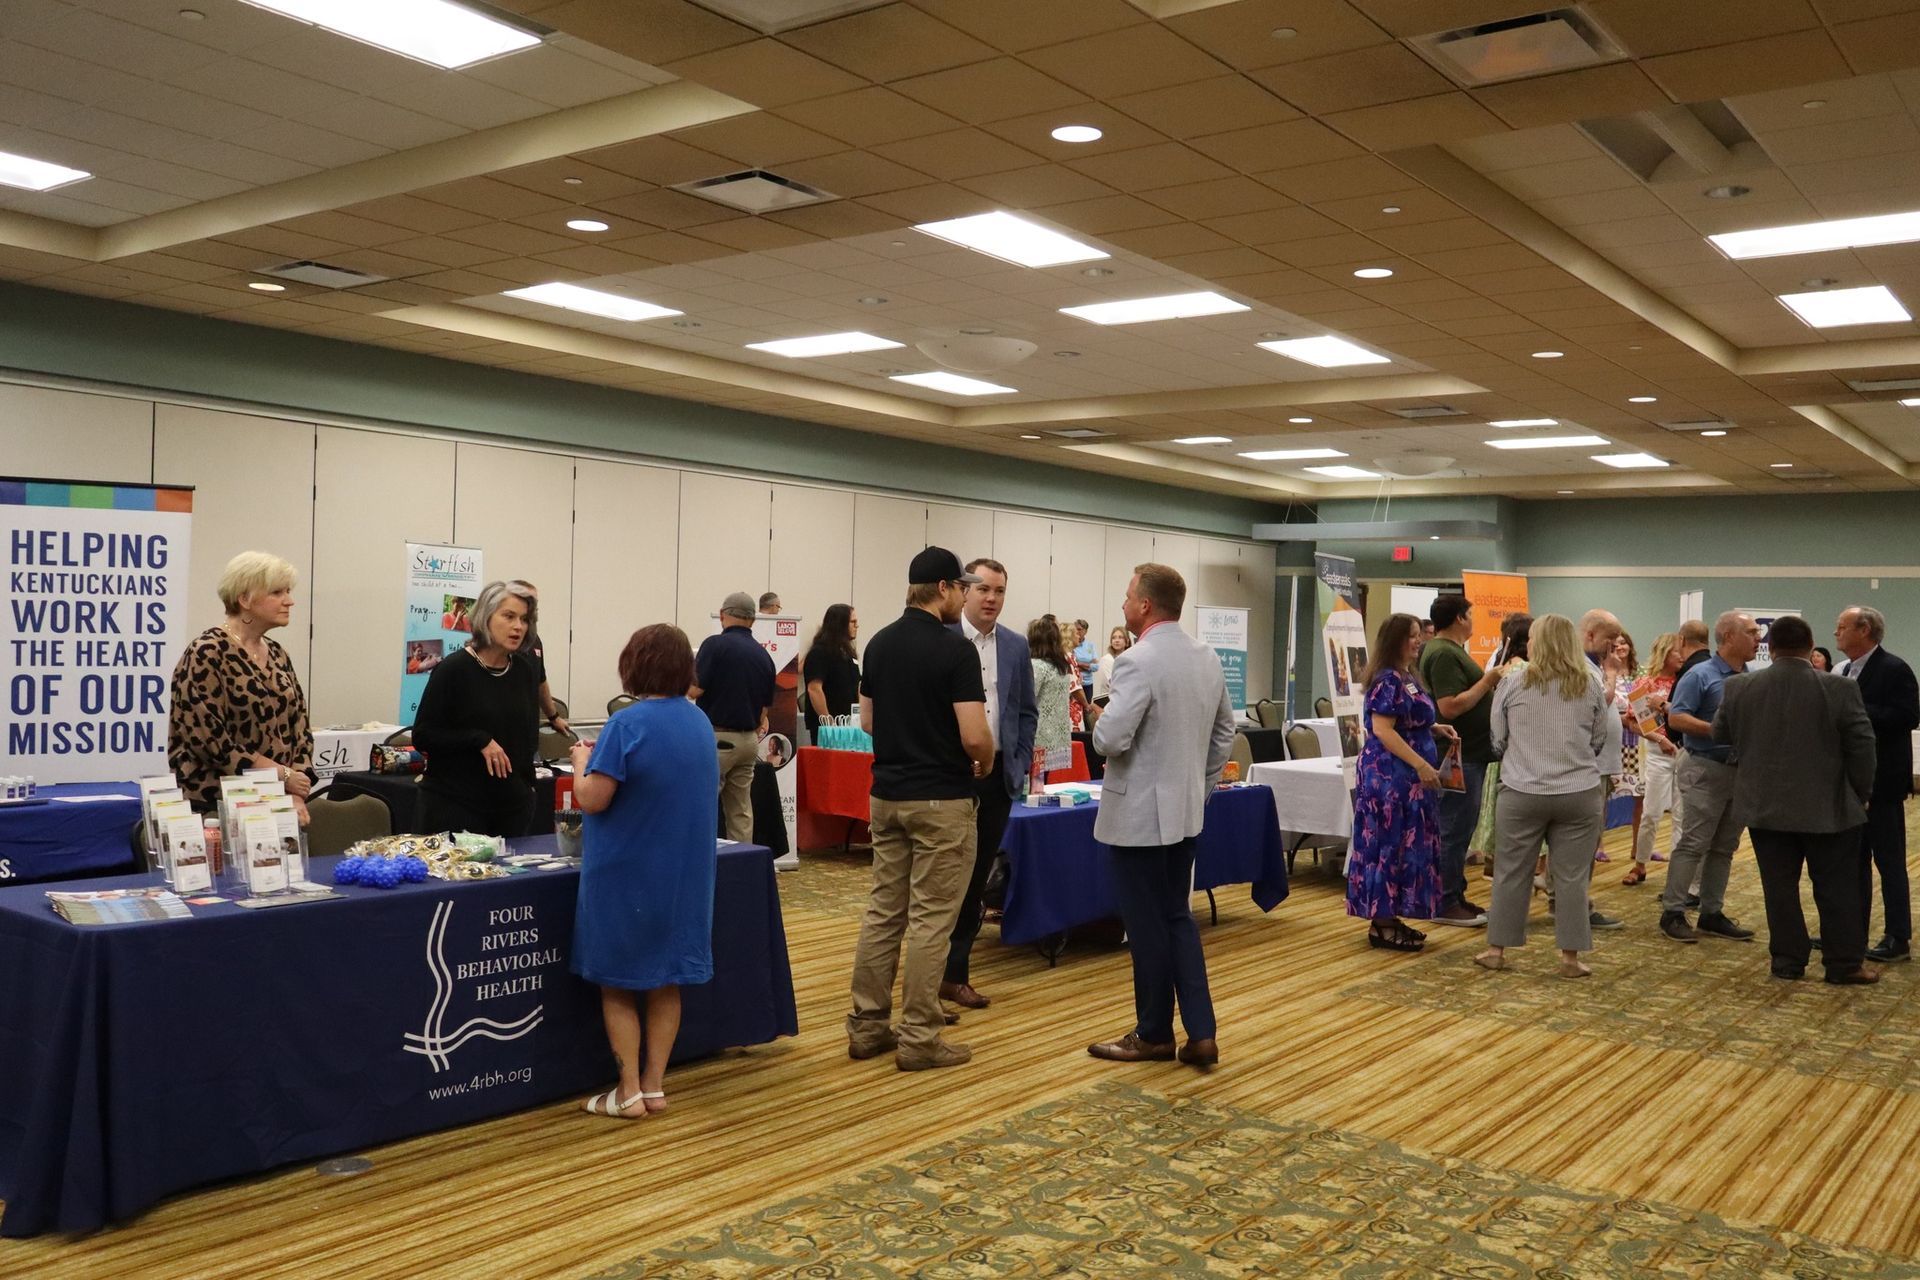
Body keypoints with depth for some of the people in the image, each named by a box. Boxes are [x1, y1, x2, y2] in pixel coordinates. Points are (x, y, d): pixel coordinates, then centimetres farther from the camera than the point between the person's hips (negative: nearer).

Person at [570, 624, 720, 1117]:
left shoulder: (628, 723, -17)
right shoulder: (700, 722, 3)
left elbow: (591, 799, -19)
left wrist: (583, 760, 1)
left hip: (626, 872, -5)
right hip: (684, 871, 6)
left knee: (618, 982, 8)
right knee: (667, 979, 14)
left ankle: (629, 1091, 10)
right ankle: (654, 1084, 18)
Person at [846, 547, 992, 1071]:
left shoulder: (879, 644, 7)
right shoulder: (956, 649, -16)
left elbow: (867, 721, 13)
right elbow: (974, 736, -19)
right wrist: (984, 763, 1)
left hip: (887, 793, 7)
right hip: (940, 798, -7)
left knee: (883, 911, 12)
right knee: (930, 919, -1)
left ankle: (867, 1025, 17)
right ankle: (918, 1037, 5)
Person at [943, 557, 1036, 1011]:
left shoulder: (1016, 646, 8)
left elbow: (1026, 713, 12)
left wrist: (1020, 766, 4)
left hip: (998, 775, 4)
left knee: (976, 877, 9)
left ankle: (955, 972, 19)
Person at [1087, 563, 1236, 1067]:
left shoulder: (1138, 661, -20)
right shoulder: (1207, 658, 6)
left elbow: (1109, 740, -25)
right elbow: (1225, 731, 15)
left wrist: (1103, 718, -4)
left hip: (1138, 814, -8)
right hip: (1185, 810, 8)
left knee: (1147, 926, 5)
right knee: (1178, 919, 16)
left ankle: (1154, 1034, 18)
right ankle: (1201, 1033, 12)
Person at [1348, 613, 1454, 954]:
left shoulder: (1407, 676, 14)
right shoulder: (1388, 679, -16)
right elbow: (1382, 728, -23)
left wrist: (1435, 728, 7)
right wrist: (1421, 764, -25)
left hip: (1407, 777, 10)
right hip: (1390, 775, -10)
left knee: (1404, 846, 12)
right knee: (1392, 846, -6)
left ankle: (1388, 918, 19)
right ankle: (1381, 926, 0)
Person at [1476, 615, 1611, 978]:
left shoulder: (1512, 684, -3)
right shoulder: (1590, 685, 1)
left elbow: (1498, 740, 6)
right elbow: (1600, 741, 9)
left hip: (1522, 793, -1)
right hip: (1579, 794, 1)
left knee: (1511, 872, 8)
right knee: (1572, 877, 6)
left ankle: (1496, 949, 16)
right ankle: (1570, 957, 10)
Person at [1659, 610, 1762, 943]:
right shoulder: (1700, 676, -9)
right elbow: (1676, 717, -15)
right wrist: (1719, 729, -22)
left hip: (1743, 770, 7)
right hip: (1708, 769, -7)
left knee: (1724, 848, 10)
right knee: (1692, 844, -6)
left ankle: (1712, 913, 17)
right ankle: (1672, 912, -1)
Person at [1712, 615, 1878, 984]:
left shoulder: (1738, 688, -4)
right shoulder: (1840, 689, -11)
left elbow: (1720, 735, 9)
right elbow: (1861, 747, -7)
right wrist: (1861, 795, 6)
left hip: (1765, 806, 2)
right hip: (1828, 807, -2)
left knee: (1779, 886, 8)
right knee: (1836, 886, 8)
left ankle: (1787, 960, 13)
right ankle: (1844, 964, 14)